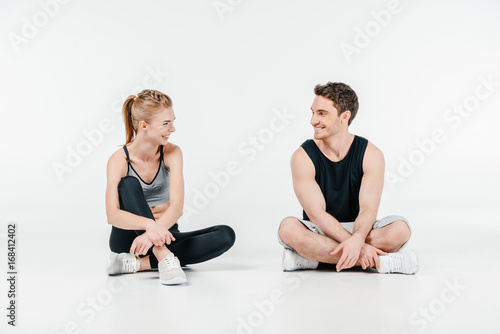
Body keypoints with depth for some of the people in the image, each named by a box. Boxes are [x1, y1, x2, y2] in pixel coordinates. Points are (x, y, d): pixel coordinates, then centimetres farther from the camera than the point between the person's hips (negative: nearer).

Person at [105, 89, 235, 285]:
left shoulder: (171, 153, -8)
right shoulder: (119, 160, -14)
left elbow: (177, 205, -22)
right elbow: (112, 215, -27)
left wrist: (151, 235, -42)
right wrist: (149, 224, -47)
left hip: (162, 235, 3)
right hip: (128, 239, -3)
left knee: (225, 235, -22)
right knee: (129, 184, -28)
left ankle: (135, 264, -29)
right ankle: (165, 259, -41)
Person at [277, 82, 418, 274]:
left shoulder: (371, 155, -7)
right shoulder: (303, 157, -11)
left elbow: (369, 209, -17)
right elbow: (316, 213, -19)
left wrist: (356, 240, -40)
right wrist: (358, 247, -30)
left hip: (358, 230, 1)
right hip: (320, 232, -1)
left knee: (400, 228, -27)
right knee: (288, 228, -34)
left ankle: (310, 256, -27)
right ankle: (382, 262, -34)